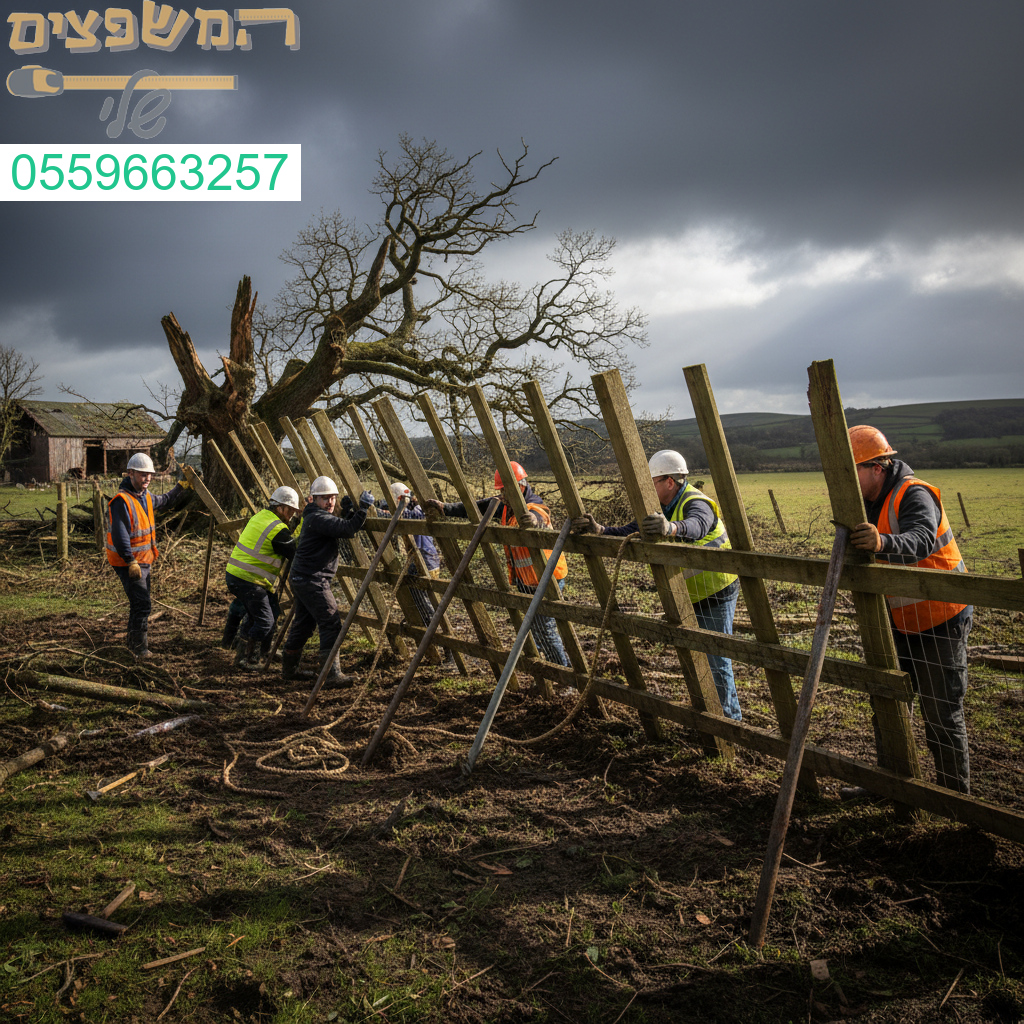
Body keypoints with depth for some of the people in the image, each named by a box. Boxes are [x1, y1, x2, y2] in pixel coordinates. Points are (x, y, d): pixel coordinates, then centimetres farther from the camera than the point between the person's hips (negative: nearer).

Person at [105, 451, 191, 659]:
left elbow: (165, 501, 31)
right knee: (142, 604, -11)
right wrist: (131, 562, -25)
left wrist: (184, 486, 23)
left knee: (141, 604, 19)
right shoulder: (122, 501, -21)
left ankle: (134, 643, 34)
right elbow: (119, 536, -26)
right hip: (128, 563, -10)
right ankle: (139, 648, 0)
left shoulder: (146, 497, 8)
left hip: (143, 561, 10)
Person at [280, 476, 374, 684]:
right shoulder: (318, 518, -16)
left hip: (303, 579, 11)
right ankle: (331, 673, -11)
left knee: (303, 625, 18)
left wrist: (354, 511, 10)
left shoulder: (316, 517, 16)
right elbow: (348, 529, -27)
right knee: (331, 624, -11)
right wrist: (363, 508, -22)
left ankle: (288, 668, 27)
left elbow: (343, 528, 21)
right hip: (312, 580, -11)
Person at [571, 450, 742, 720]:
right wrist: (598, 530, -18)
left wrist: (670, 528, -68)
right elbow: (628, 533, -2)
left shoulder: (696, 503, -24)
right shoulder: (661, 508, 3)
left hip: (715, 594, -9)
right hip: (689, 596, 9)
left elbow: (696, 526, -47)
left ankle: (730, 720, 10)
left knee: (716, 661, -5)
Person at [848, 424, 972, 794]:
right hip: (900, 622, 8)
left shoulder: (914, 495, -23)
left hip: (939, 622, -8)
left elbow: (921, 540, -45)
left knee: (941, 715, 0)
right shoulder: (868, 502, 4)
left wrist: (883, 543, -62)